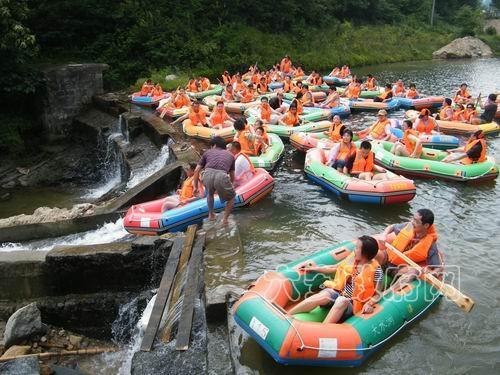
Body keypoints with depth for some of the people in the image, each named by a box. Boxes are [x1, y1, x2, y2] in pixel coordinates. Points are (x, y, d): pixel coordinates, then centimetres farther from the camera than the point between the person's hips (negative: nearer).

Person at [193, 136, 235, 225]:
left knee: (209, 193, 37)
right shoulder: (230, 155, 32)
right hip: (222, 176, -1)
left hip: (207, 175, 1)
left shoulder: (208, 152, 29)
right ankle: (225, 219, 19)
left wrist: (196, 187, 32)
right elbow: (232, 177, 39)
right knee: (231, 197, 27)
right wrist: (229, 186, 58)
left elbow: (196, 170, 23)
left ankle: (211, 215, 41)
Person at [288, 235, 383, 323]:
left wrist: (369, 303, -24)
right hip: (338, 292, 3)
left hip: (352, 303, -3)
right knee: (322, 296, -30)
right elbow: (334, 268, 15)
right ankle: (286, 315, -34)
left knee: (341, 301, -38)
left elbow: (378, 294, -5)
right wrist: (315, 268, 13)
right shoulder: (353, 258, 4)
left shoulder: (376, 270, -9)